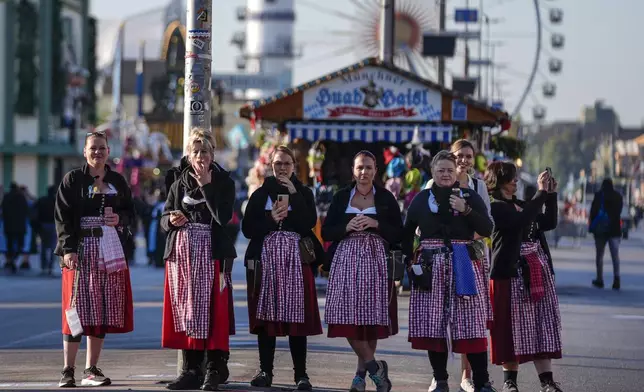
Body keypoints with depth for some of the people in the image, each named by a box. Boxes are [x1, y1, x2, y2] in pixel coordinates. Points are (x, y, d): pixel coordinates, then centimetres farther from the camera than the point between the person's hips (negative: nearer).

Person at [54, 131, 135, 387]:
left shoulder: (117, 181, 13)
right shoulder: (72, 180, 1)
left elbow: (130, 212, 18)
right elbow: (62, 217, -5)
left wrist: (120, 219, -6)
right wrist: (68, 249, -15)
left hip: (111, 250, 4)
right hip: (81, 249, -4)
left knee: (104, 310, 4)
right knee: (78, 308, -8)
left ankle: (91, 370, 11)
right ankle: (68, 371, -4)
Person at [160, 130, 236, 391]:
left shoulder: (224, 183, 2)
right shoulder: (179, 184, 13)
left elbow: (223, 217, -12)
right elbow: (164, 218, 13)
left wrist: (206, 185, -14)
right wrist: (172, 220, -10)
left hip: (211, 253, -4)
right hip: (181, 252, 4)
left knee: (211, 310, -8)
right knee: (184, 309, 3)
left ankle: (213, 371, -6)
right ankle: (191, 370, 8)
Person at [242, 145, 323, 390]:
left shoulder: (304, 193, 11)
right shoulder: (261, 194, 12)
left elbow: (309, 223, -6)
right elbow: (248, 228, 5)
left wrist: (293, 193, -8)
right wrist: (271, 219, -10)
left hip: (296, 260, -1)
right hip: (266, 259, 1)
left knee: (296, 316, -5)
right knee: (266, 315, -1)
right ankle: (265, 371, 5)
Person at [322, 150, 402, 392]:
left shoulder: (386, 198, 8)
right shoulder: (341, 197, 10)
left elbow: (398, 234, 4)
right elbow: (326, 233, 7)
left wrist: (376, 224, -11)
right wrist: (347, 227, -10)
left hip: (376, 260, -1)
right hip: (347, 259, 1)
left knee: (371, 316, -3)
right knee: (348, 316, -10)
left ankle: (362, 371, 8)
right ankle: (374, 365, 2)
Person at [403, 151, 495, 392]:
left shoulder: (470, 196, 6)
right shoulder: (422, 199, 10)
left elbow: (487, 230, -3)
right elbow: (407, 232, 18)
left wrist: (466, 210, -16)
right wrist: (411, 259, 6)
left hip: (464, 265, -1)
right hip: (431, 266, 1)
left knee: (471, 322, -5)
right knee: (433, 322, 0)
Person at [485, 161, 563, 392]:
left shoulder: (519, 205, 18)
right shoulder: (495, 207, -7)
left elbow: (549, 223, 17)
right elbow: (522, 220, -22)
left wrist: (551, 194, 8)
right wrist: (541, 192, -17)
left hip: (538, 271, 7)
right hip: (511, 272, -7)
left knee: (542, 326, 3)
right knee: (512, 328, -3)